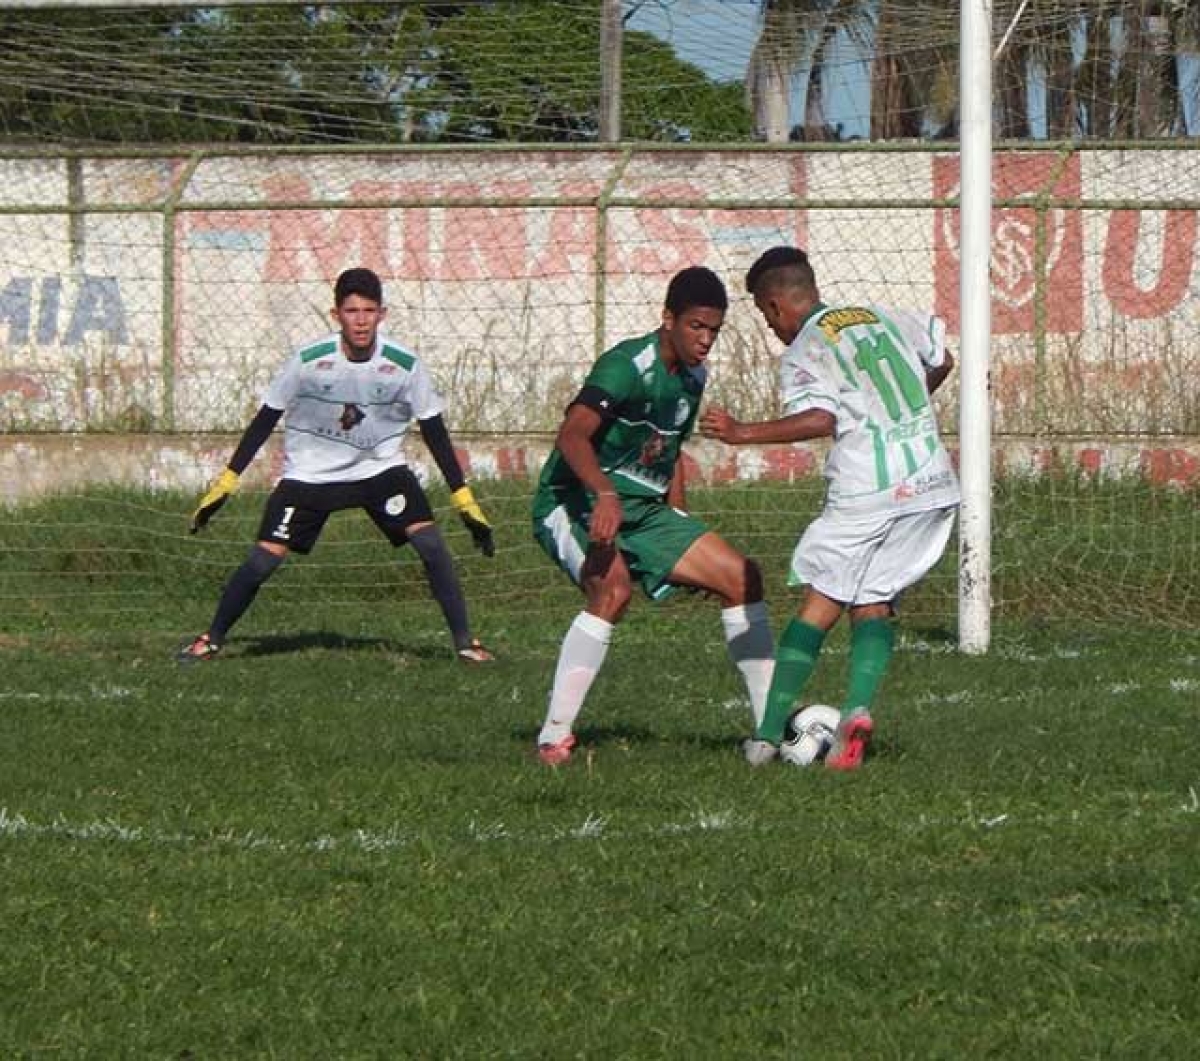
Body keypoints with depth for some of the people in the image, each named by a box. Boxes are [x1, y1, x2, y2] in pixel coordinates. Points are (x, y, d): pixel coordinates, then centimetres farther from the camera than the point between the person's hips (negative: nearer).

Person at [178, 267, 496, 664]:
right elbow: (265, 421, -5)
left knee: (430, 542, -18)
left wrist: (465, 500, -4)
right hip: (309, 473, -1)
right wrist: (225, 484, -5)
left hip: (380, 468, 1)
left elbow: (434, 433, -3)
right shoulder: (309, 361, -16)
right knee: (263, 558, -11)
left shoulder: (405, 365, -13)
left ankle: (465, 641, -7)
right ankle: (212, 638, 10)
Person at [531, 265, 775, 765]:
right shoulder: (628, 366, -19)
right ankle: (554, 737, -31)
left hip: (643, 511, 9)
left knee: (741, 576, 0)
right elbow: (572, 435, -33)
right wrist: (605, 496, -47)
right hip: (575, 503, -9)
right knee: (614, 587, -36)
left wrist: (681, 530, 20)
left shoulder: (692, 377, 10)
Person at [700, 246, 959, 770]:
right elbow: (941, 362, 30)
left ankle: (768, 732, 1)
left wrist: (742, 433, -19)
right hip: (934, 486, 5)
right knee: (873, 604, 10)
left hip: (866, 495, -5)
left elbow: (819, 419, -22)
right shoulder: (884, 318, 16)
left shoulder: (802, 352, -4)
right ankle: (857, 709, -14)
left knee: (819, 603, 5)